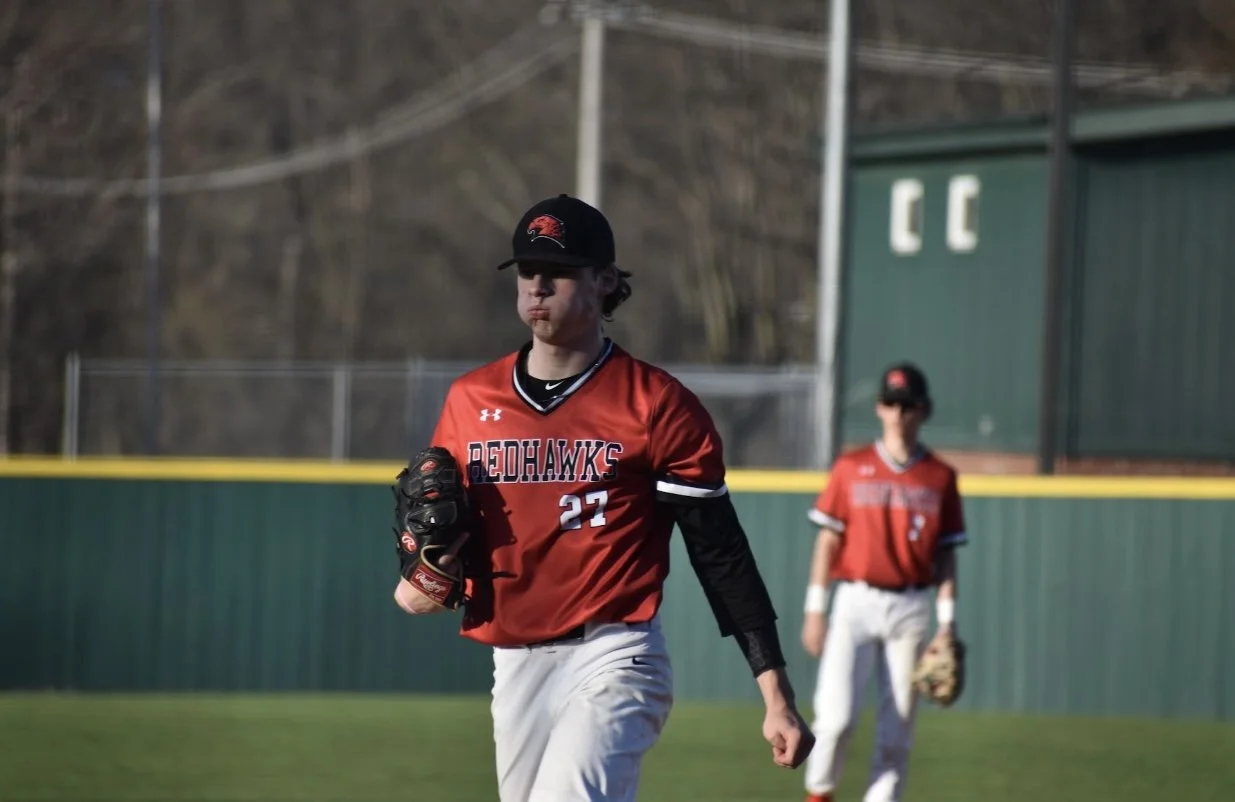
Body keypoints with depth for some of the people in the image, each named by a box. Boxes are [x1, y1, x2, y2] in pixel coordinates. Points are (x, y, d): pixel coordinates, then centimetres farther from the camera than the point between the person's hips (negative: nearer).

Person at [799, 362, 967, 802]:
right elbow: (828, 540, 5)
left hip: (911, 610, 1)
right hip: (855, 603, -1)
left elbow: (946, 555, 8)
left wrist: (948, 623, 0)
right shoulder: (851, 468, 5)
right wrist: (815, 609, -1)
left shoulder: (941, 477, 6)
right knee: (836, 716, -13)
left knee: (896, 732, 0)